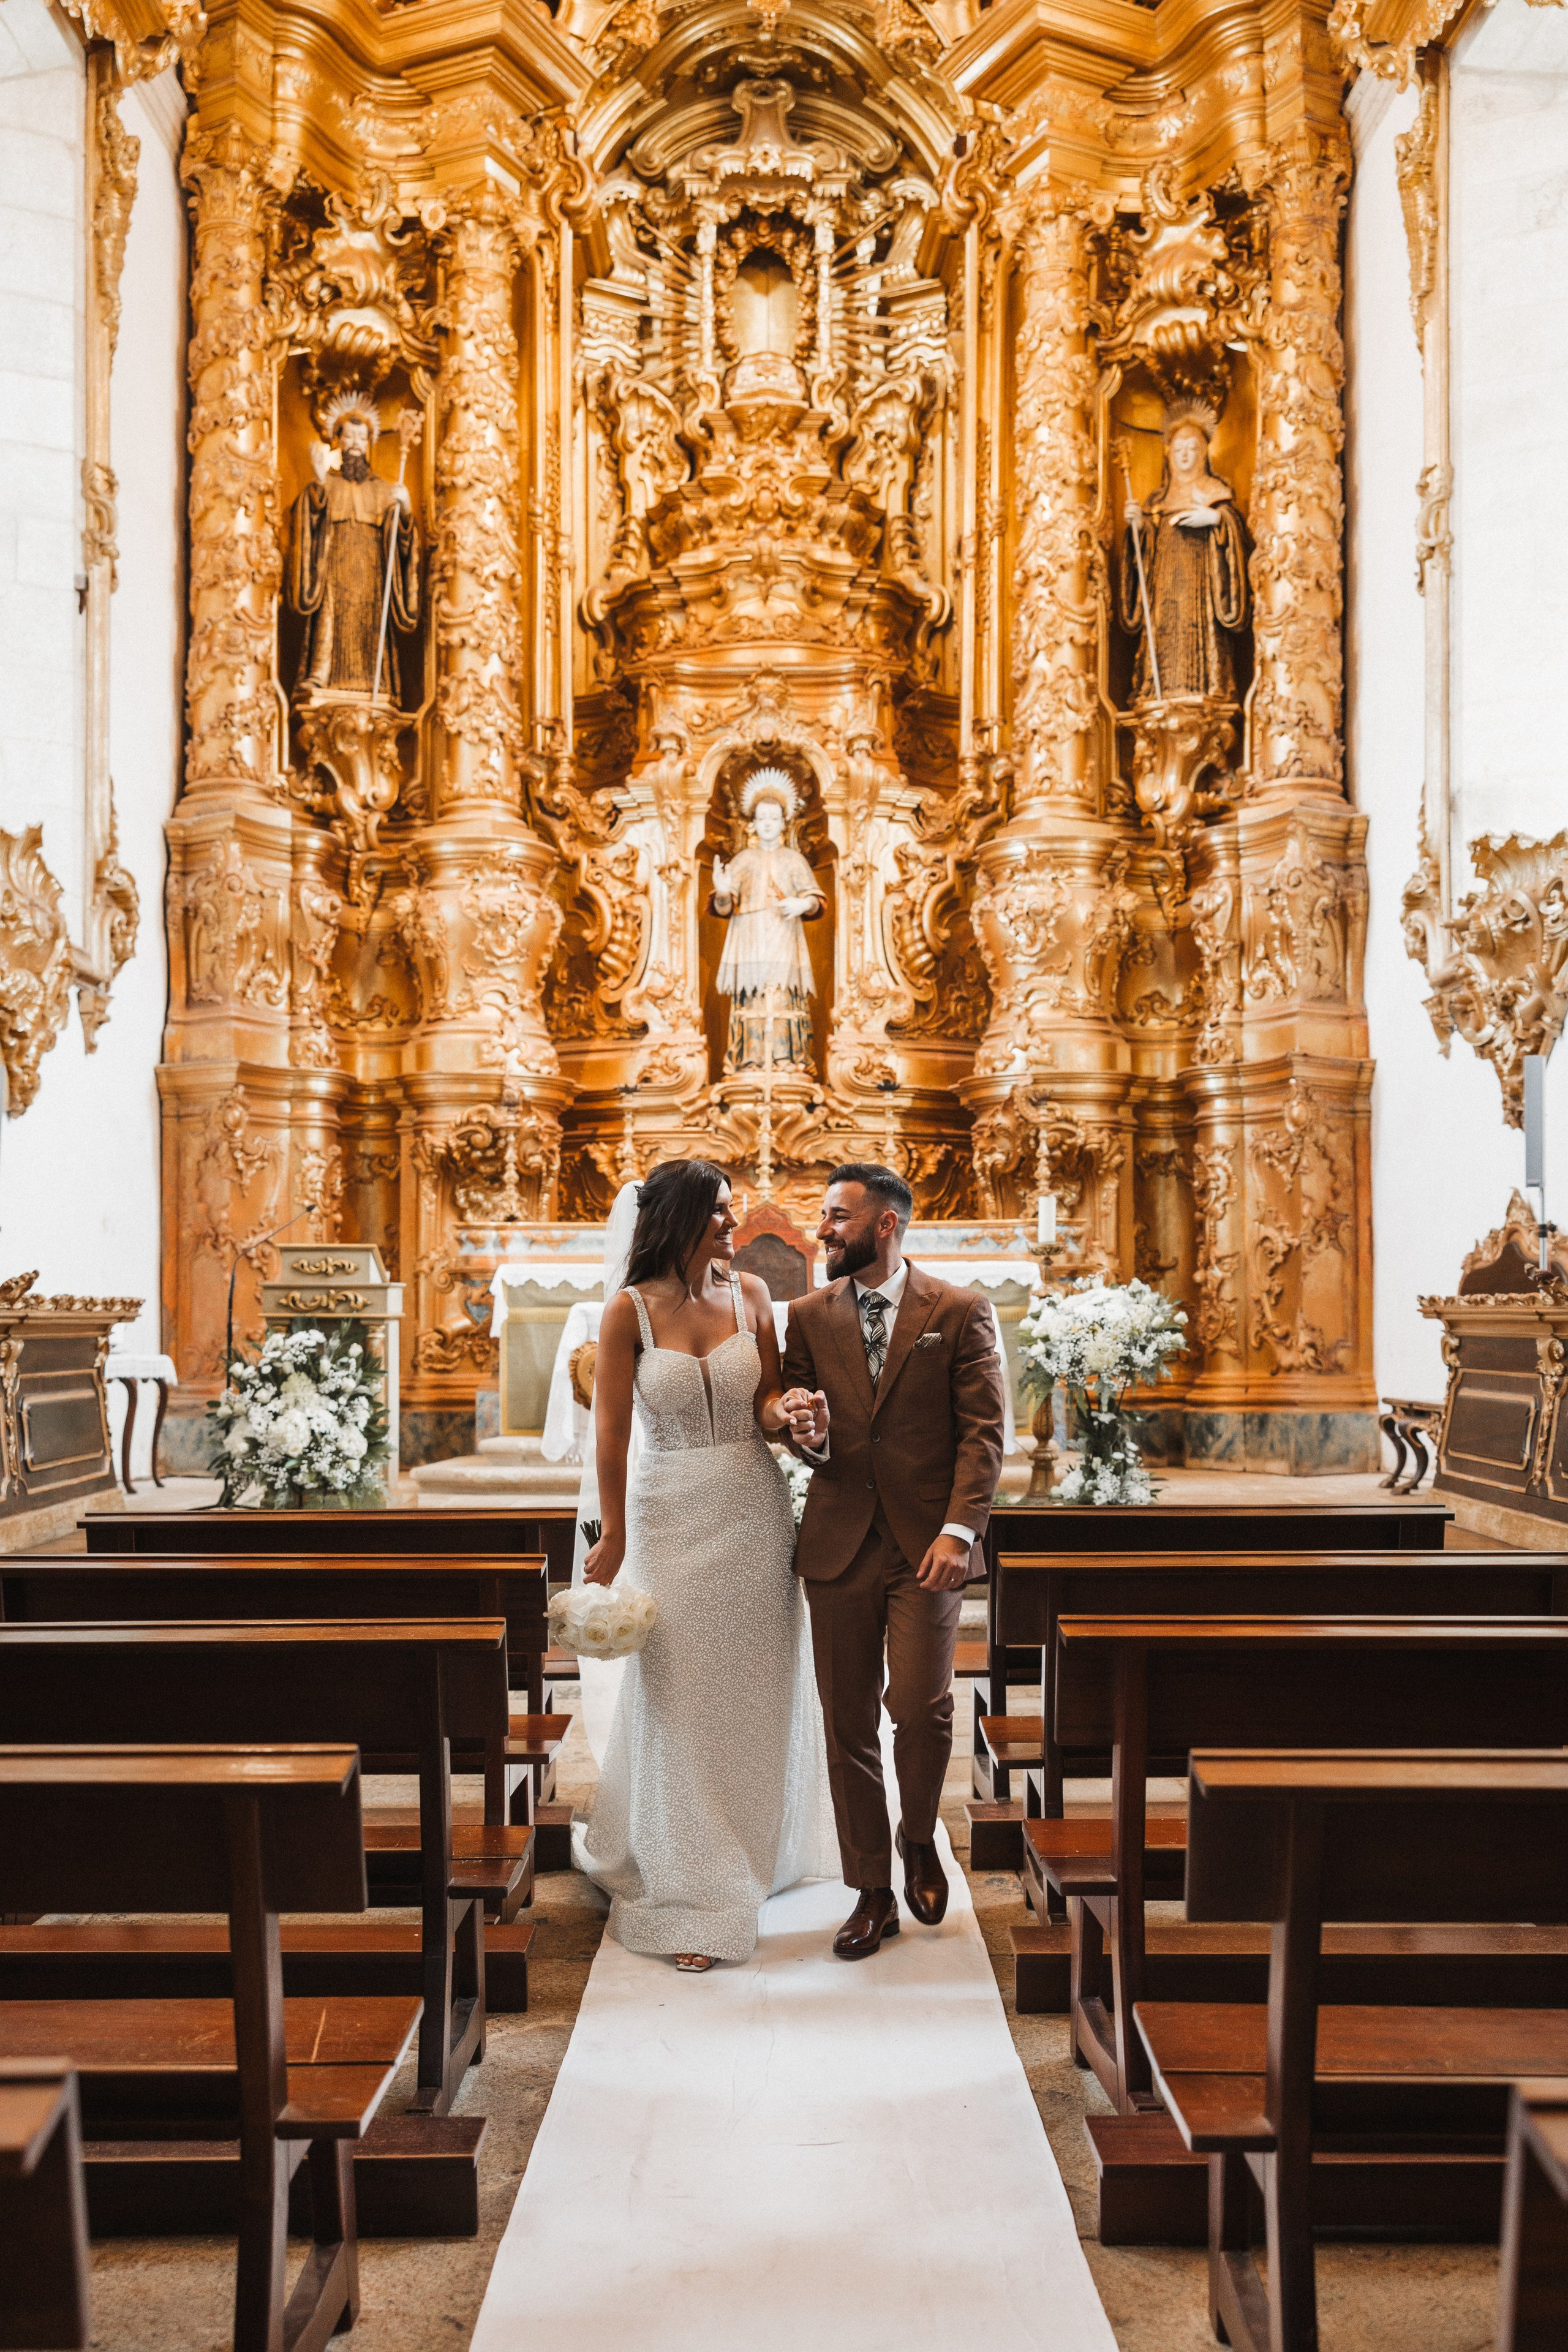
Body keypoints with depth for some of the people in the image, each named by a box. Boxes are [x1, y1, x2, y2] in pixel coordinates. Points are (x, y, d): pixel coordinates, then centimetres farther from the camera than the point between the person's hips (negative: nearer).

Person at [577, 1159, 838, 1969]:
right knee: (681, 1698, 3)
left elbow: (765, 1400, 5)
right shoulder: (629, 1311, -10)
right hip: (671, 1515, -3)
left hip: (754, 1509, 3)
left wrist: (788, 1409, -18)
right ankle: (688, 1899, 15)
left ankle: (754, 1850, 37)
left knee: (757, 1687, 14)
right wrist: (614, 1537, -6)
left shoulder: (749, 1294, 0)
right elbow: (611, 1431, -8)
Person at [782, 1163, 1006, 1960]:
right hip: (838, 1542, 3)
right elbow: (798, 1421, 13)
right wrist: (806, 1437, -11)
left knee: (920, 1706, -12)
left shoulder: (960, 1313, 0)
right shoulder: (808, 1316, 9)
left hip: (927, 1543, -3)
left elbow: (983, 1431, -4)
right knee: (848, 1722, 6)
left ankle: (919, 1837, 20)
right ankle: (873, 1891, 21)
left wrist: (959, 1529, -14)